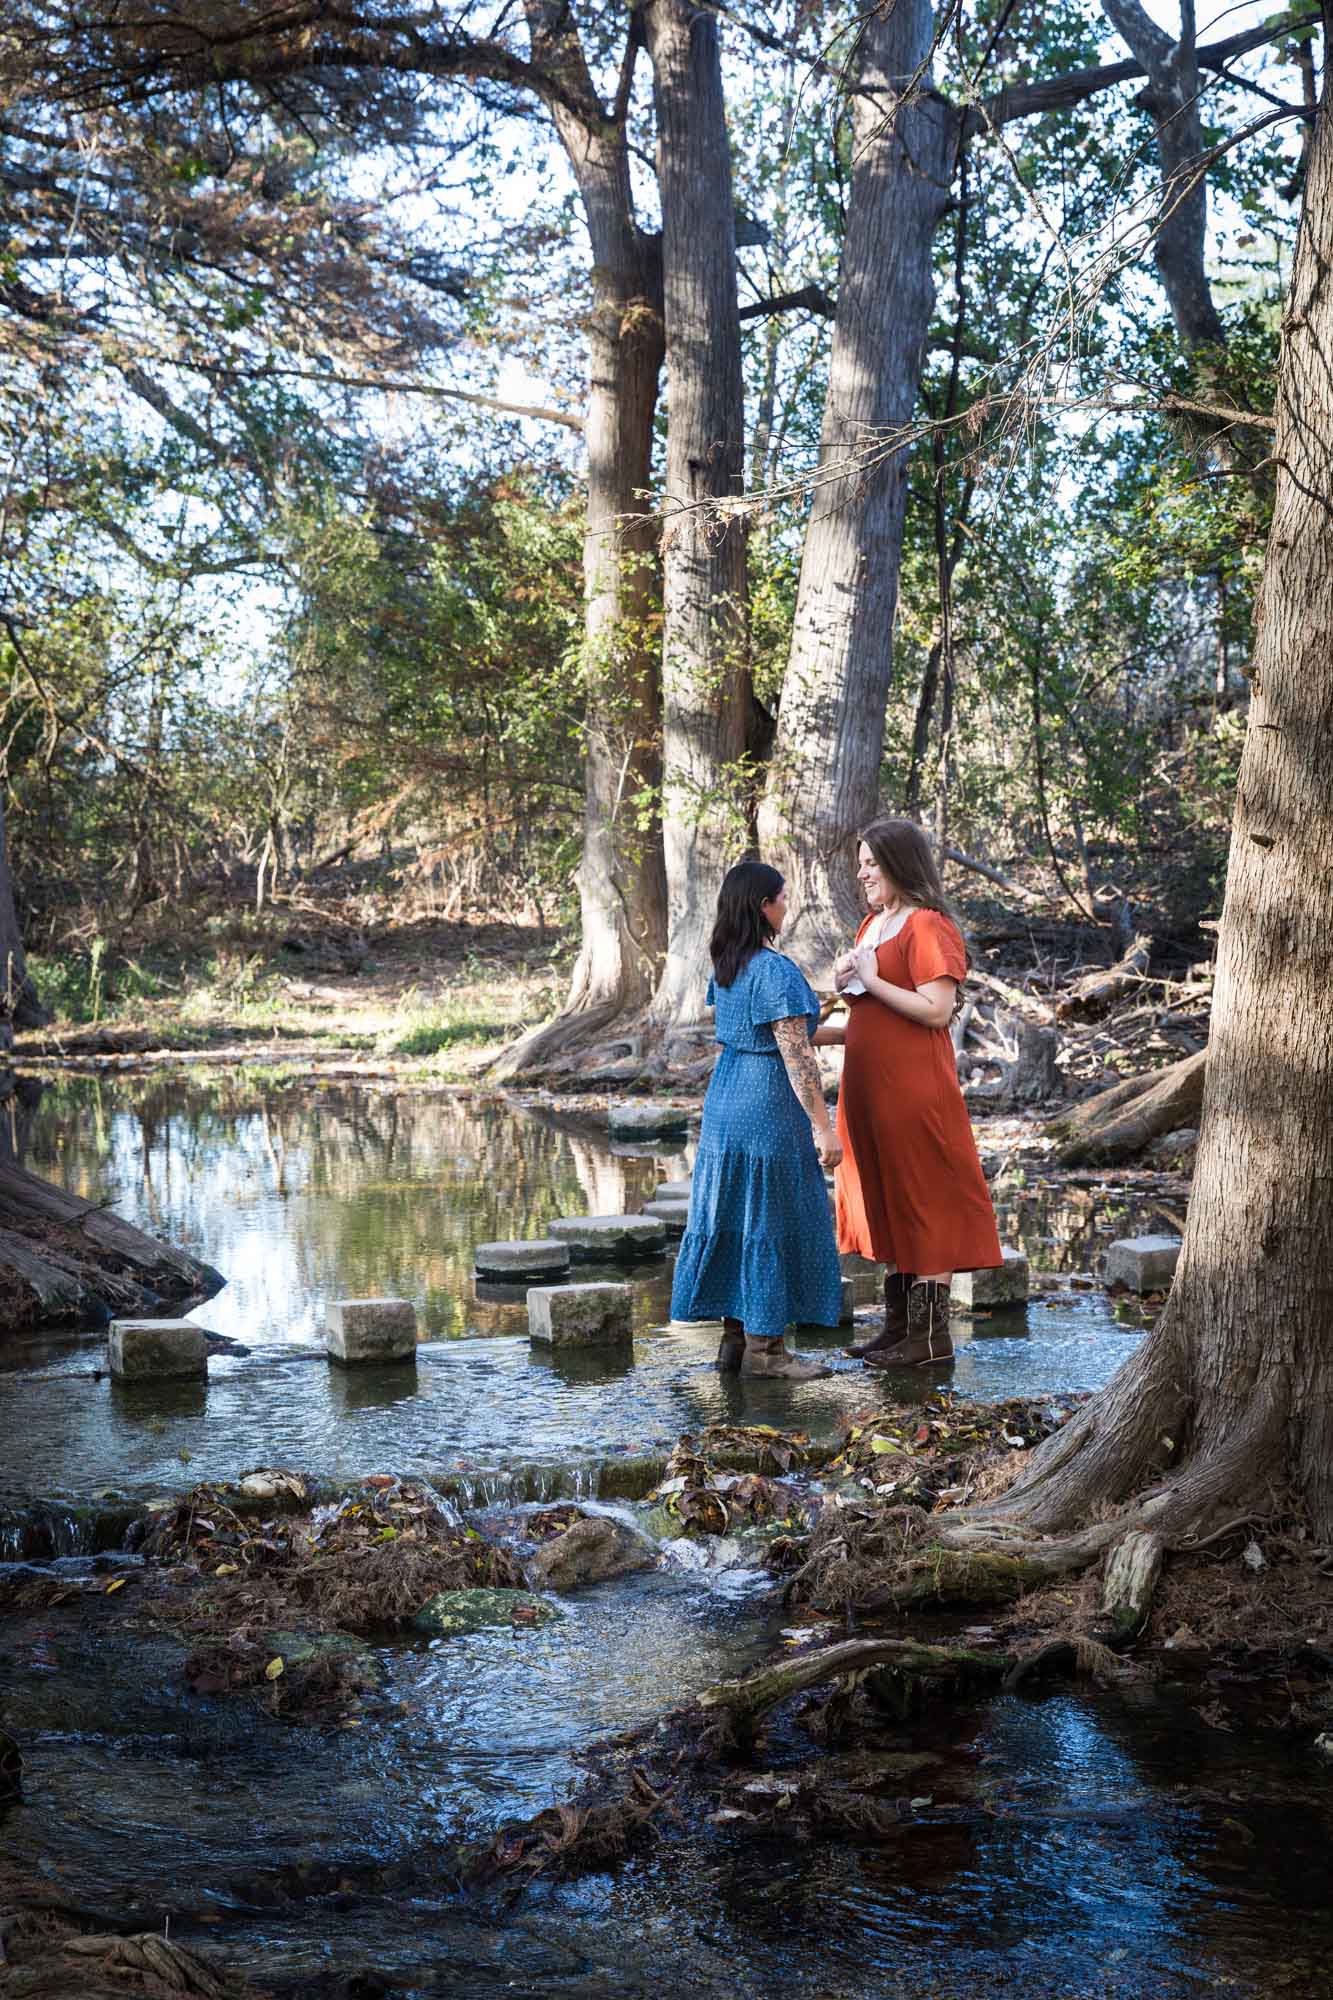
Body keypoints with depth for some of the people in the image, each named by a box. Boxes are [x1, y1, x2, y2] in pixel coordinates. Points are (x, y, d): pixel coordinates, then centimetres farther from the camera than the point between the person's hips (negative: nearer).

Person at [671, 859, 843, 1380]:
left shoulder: (726, 966, 7)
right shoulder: (776, 971, -19)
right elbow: (796, 1056, -21)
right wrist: (823, 1127, -18)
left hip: (724, 1102, 9)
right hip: (769, 1104, -9)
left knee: (731, 1214, 12)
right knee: (771, 1217, 0)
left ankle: (734, 1337, 19)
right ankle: (763, 1348, 6)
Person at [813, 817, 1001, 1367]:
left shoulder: (927, 927, -12)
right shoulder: (872, 925, 15)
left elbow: (937, 1010, -21)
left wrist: (872, 980, -17)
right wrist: (818, 1032, 4)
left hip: (913, 1088, -9)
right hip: (870, 1086, 9)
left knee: (921, 1201, -3)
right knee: (885, 1201, 13)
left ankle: (931, 1336, 2)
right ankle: (898, 1324, 21)